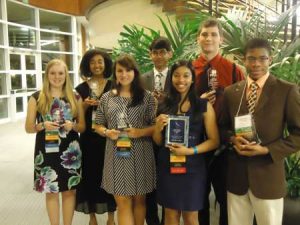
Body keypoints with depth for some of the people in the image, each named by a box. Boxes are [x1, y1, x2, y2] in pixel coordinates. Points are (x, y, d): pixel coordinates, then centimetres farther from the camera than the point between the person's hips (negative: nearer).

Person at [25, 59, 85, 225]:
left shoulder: (75, 98, 5)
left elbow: (82, 126, 8)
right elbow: (28, 127, 1)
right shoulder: (37, 98, 0)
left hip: (70, 151, 2)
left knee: (69, 191, 10)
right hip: (47, 152, -1)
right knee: (51, 192, 8)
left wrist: (72, 125, -14)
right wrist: (43, 125, -18)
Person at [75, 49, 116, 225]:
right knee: (90, 175, 4)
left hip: (108, 138, 0)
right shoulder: (82, 88, 5)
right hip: (89, 138, 1)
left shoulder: (113, 87, 3)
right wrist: (85, 105, -13)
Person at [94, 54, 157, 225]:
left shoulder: (147, 97, 0)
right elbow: (98, 125, 10)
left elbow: (156, 125, -2)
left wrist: (140, 132, -18)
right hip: (116, 155, 1)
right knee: (122, 202, 5)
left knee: (139, 199, 13)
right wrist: (107, 132, -10)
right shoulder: (107, 98, 6)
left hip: (140, 155, -1)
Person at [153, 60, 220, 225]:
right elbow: (158, 142, 9)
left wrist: (190, 151, -19)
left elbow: (214, 141, -6)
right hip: (167, 167, 2)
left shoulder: (204, 105, -4)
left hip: (192, 168, -2)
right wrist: (158, 128, -12)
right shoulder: (165, 105, 3)